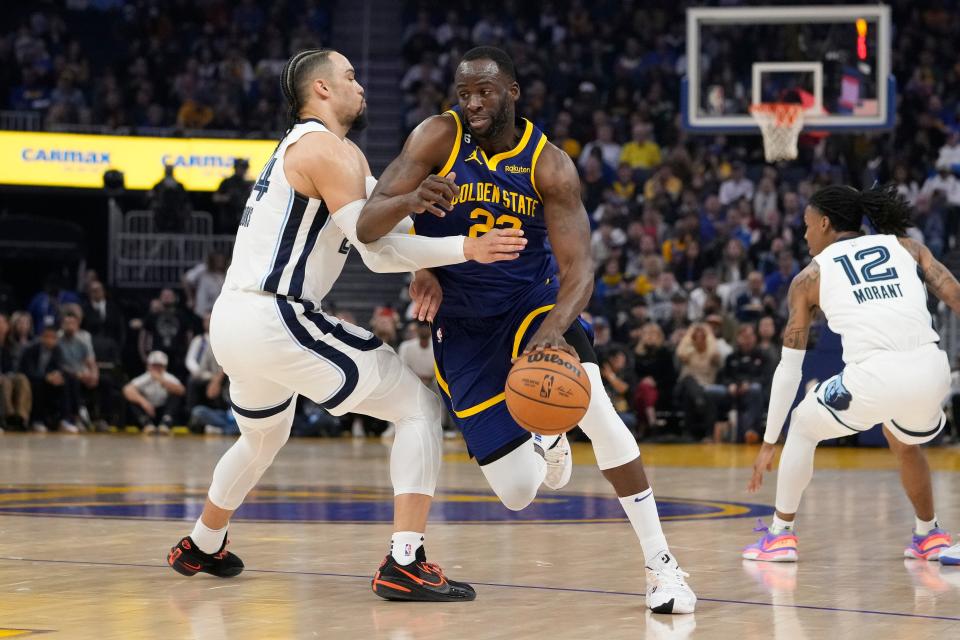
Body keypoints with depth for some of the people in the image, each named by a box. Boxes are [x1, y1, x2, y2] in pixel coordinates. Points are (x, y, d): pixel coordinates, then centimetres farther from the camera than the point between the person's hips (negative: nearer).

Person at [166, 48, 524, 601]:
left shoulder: (294, 148, 23)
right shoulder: (329, 149, -8)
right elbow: (378, 251, -15)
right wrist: (466, 248, -17)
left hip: (230, 323, 10)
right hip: (277, 321, -10)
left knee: (263, 438, 37)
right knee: (421, 407, -6)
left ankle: (202, 547, 54)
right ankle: (405, 565, -15)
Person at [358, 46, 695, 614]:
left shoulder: (550, 166, -15)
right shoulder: (438, 138, -15)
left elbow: (578, 268, -21)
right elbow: (367, 228, -21)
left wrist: (555, 327, -42)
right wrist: (410, 201, -44)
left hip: (535, 304, 0)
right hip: (463, 327, 0)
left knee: (593, 404, -30)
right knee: (518, 493, -4)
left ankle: (660, 562, -18)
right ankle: (544, 443, 38)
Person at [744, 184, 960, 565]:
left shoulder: (811, 276, 18)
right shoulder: (906, 247, 22)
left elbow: (789, 368, 21)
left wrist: (769, 443, 27)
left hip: (873, 376, -3)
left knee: (802, 428, 28)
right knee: (905, 443, 38)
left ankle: (781, 534, 25)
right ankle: (929, 537, 44)